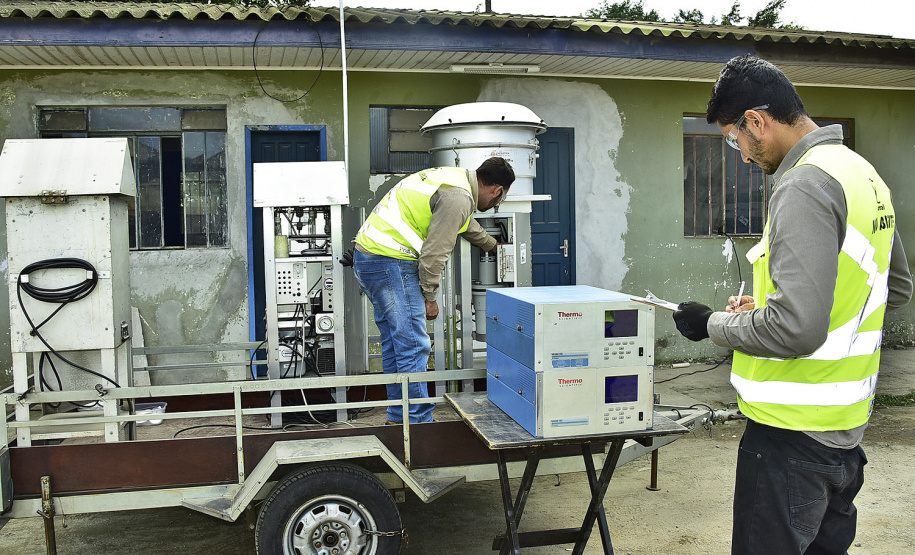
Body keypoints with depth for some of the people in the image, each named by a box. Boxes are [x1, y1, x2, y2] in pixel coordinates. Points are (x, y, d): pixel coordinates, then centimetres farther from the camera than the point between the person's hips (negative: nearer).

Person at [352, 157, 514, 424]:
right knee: (414, 348, -7)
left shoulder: (454, 178, 18)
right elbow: (434, 252, -18)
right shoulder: (458, 197, -14)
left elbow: (466, 224, 38)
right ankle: (418, 423, -2)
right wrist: (429, 297, -7)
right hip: (390, 262, -11)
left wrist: (493, 245, 52)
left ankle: (399, 418, 24)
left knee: (395, 344, 16)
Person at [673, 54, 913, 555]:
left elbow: (797, 328, -28)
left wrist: (713, 324, -11)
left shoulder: (805, 184, -20)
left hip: (794, 434, -10)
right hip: (845, 426, 10)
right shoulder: (864, 173, 10)